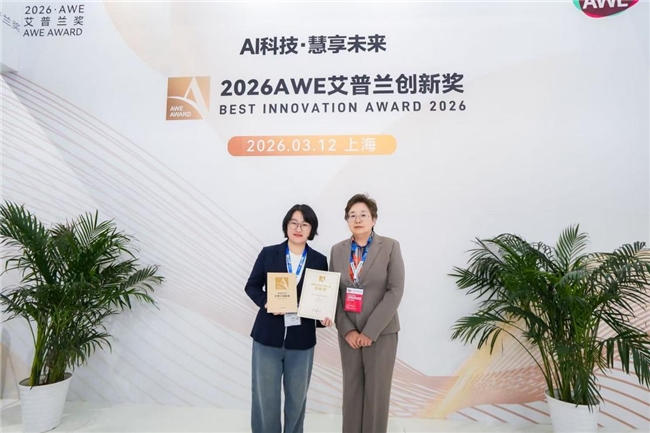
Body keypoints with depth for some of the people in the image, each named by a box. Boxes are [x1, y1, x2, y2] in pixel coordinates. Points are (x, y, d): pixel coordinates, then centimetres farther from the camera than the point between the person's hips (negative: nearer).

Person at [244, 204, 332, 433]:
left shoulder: (319, 260, 0)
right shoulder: (268, 253, -2)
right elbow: (251, 286, 2)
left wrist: (325, 316, -16)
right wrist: (265, 302, -16)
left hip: (301, 339, 1)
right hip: (268, 336, -1)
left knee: (297, 397, 18)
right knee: (265, 396, 9)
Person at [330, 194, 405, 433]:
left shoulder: (390, 246, -5)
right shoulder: (337, 250, 4)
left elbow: (395, 291, -11)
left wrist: (370, 331, -14)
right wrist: (347, 330, -8)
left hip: (381, 332, -2)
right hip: (348, 333, 3)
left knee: (377, 392, 7)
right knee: (352, 390, 12)